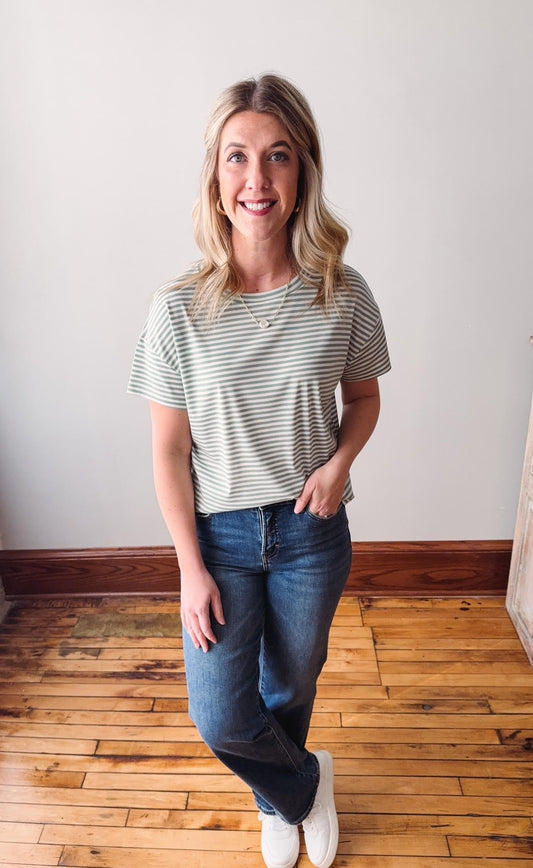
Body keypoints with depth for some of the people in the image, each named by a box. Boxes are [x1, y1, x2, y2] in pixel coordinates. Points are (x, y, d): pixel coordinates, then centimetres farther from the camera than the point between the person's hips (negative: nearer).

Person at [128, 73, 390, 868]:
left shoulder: (344, 295, -10)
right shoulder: (180, 309, -13)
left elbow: (364, 398, 6)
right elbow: (170, 450, -8)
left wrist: (339, 462, -14)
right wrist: (191, 568, -8)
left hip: (312, 531, 1)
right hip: (220, 532, 0)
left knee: (291, 686, 21)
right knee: (220, 718, 5)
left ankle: (279, 801, 57)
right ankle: (307, 781, 42)